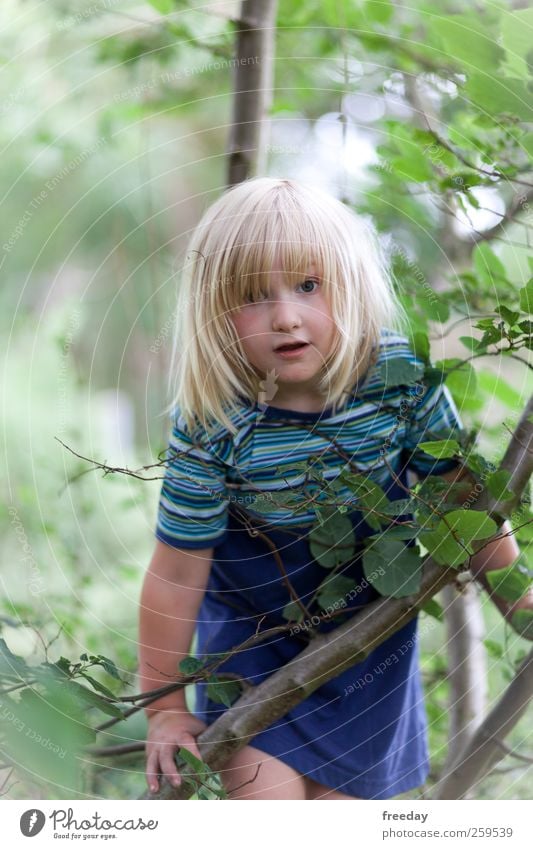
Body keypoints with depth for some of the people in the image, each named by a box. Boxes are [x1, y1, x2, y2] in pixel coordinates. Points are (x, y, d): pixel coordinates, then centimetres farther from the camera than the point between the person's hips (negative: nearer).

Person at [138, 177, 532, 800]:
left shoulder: (401, 373, -23)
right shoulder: (211, 428, -28)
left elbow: (461, 488, -6)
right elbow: (177, 573, -18)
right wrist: (165, 708, -9)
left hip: (369, 614, 2)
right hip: (251, 620, -2)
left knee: (343, 789, 12)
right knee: (264, 786, -7)